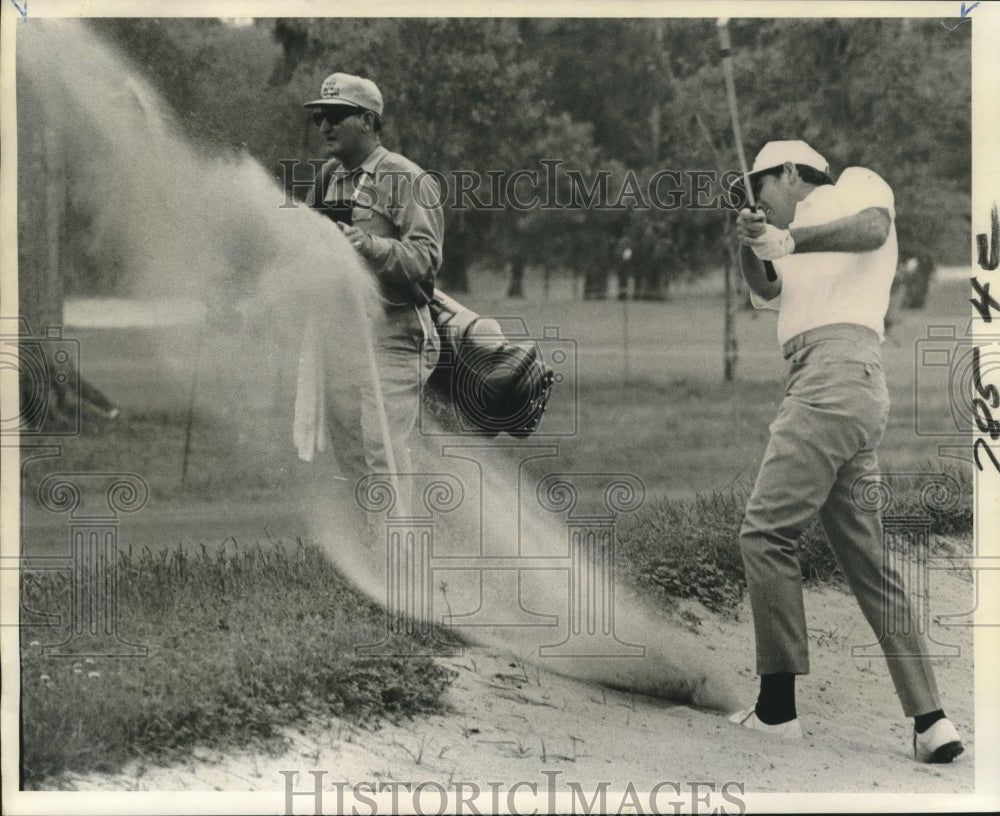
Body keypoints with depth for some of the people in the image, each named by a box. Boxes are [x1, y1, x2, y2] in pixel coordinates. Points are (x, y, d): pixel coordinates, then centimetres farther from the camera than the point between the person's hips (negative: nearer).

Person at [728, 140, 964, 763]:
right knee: (869, 564, 6)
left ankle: (778, 709, -15)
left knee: (767, 532, -13)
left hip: (839, 367, -10)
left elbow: (874, 227, -12)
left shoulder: (855, 185, 10)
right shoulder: (803, 240, 34)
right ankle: (930, 719, 1)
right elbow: (768, 293, 24)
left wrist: (790, 240, -15)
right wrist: (753, 246, 8)